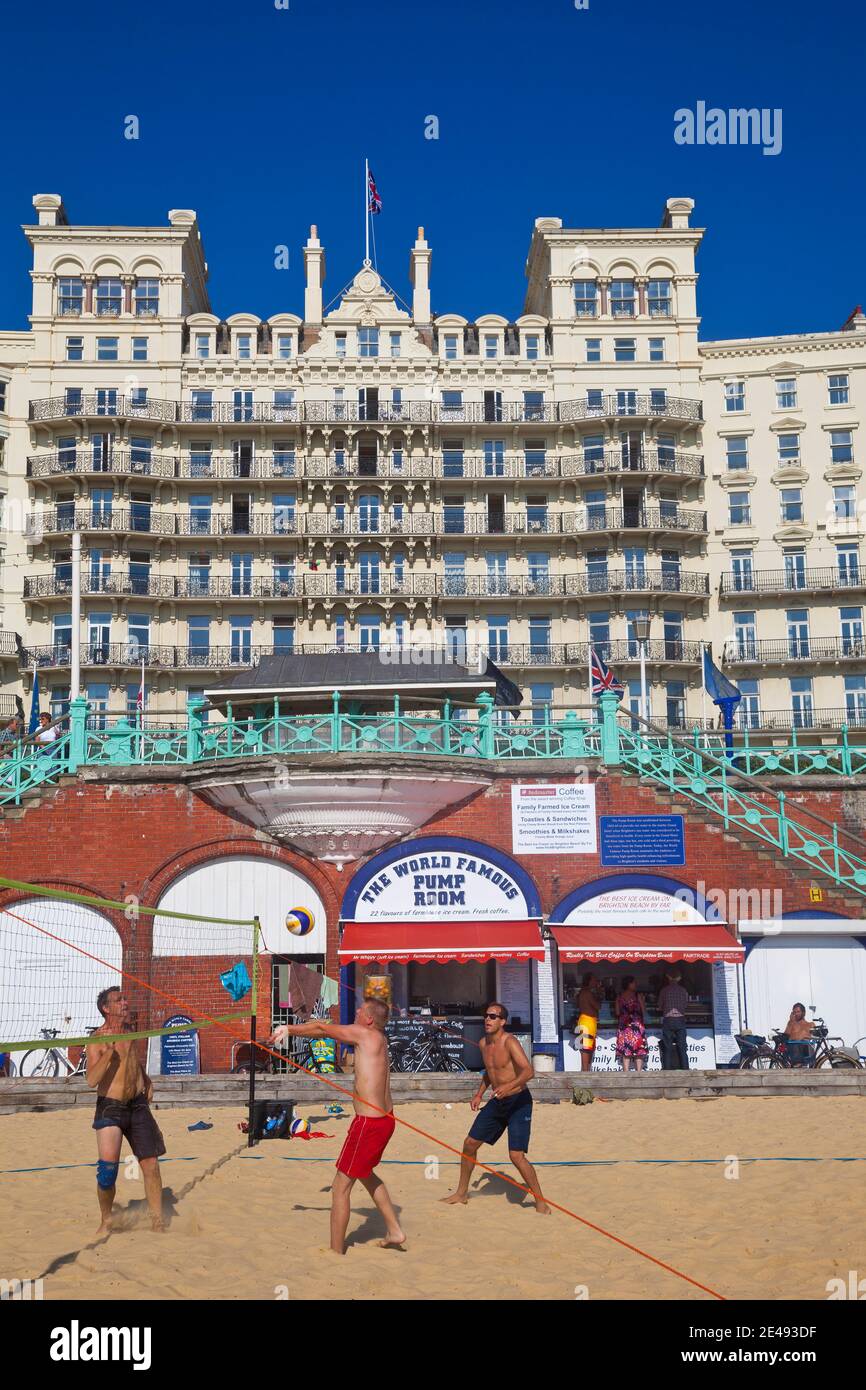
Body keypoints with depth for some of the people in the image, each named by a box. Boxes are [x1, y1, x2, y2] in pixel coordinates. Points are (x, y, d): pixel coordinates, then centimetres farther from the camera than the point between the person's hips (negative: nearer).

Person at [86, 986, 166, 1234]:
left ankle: (158, 1222, 11)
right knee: (108, 1169, -11)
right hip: (110, 1109, -6)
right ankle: (106, 1220, 12)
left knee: (151, 1164, 2)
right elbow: (92, 1080, -24)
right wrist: (109, 1051, -33)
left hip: (138, 1105, 6)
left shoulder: (128, 1030, 8)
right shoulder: (97, 1040, -12)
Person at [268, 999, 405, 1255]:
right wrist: (289, 1031, 17)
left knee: (341, 1186, 1)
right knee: (365, 1173, 30)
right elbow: (327, 1028, 16)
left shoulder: (364, 1033, -13)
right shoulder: (377, 1039, 11)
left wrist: (288, 1029, 9)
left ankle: (336, 1252, 8)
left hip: (369, 1123, -10)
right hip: (385, 1119, 10)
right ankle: (394, 1231, 35)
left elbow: (322, 1027, -5)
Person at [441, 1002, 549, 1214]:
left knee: (516, 1155, -17)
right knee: (470, 1144, 10)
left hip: (518, 1101, -8)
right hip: (497, 1101, 8)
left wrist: (509, 1086, -48)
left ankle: (541, 1204, -3)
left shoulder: (509, 1041, -21)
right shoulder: (483, 1043, 4)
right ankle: (461, 1194, 29)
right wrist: (479, 1093, 14)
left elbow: (528, 1071, -33)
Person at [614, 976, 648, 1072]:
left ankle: (626, 1072, -1)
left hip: (623, 1026, 3)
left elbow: (617, 1013, 8)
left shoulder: (620, 996, 4)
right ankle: (639, 1071, -4)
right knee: (639, 1050, 1)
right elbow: (643, 1011, 0)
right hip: (637, 1025, -3)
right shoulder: (638, 996, -5)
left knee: (625, 1051, 4)